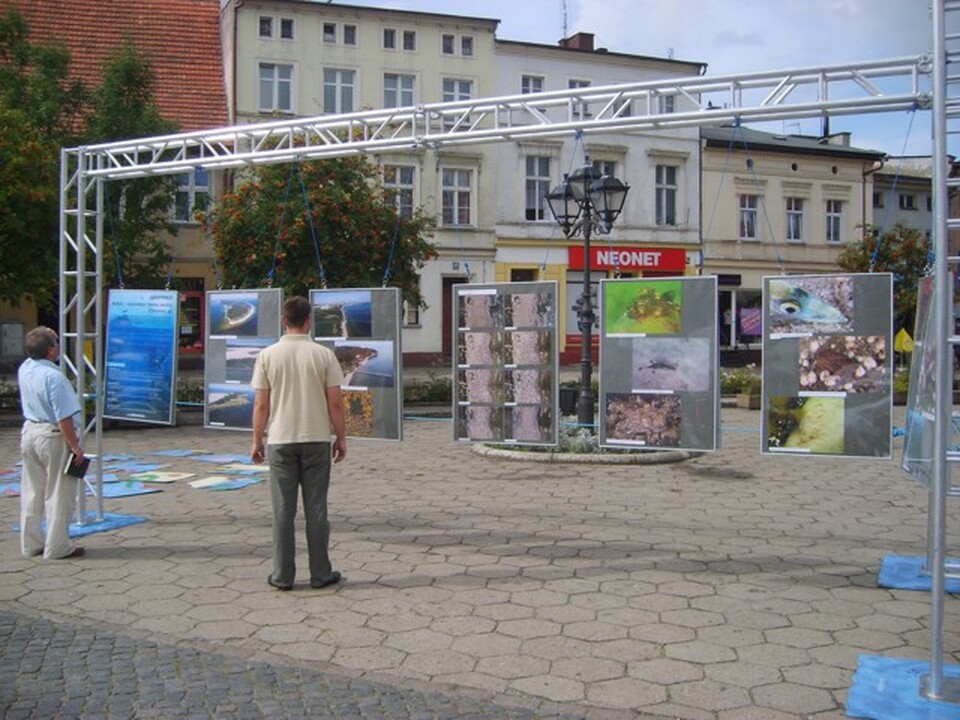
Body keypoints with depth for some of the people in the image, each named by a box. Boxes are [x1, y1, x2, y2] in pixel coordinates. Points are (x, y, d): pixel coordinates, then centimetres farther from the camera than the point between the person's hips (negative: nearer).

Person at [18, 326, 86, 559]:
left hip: (29, 431, 8)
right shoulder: (54, 377, -24)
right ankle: (57, 547, 10)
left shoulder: (24, 369, 0)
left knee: (32, 492, 17)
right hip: (53, 436, -8)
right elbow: (64, 417, -23)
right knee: (59, 494, 3)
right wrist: (75, 445, -16)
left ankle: (31, 543, 26)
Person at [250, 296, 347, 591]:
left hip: (280, 441, 0)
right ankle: (320, 573, 13)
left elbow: (261, 405, -3)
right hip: (317, 439, 0)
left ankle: (283, 575, 12)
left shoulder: (267, 355, -4)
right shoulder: (323, 355, -5)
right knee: (316, 509, 7)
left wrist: (257, 440, 7)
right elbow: (335, 403, -5)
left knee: (283, 510, 7)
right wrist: (341, 437, 6)